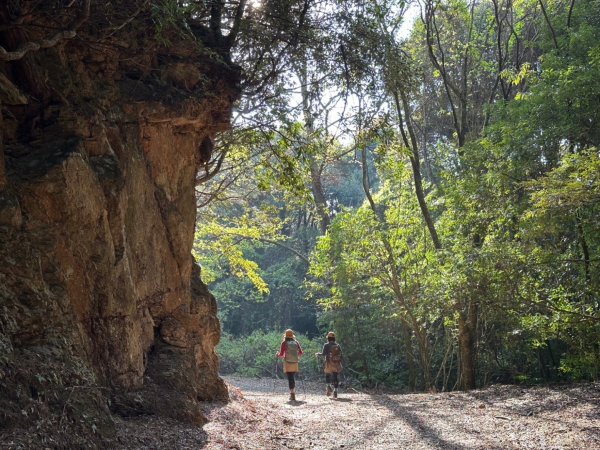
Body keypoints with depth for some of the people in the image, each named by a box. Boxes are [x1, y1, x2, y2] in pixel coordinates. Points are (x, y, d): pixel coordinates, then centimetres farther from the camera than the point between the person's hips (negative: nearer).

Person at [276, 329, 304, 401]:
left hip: (287, 363, -4)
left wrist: (278, 355, 15)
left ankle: (292, 394, -12)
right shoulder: (296, 342, 6)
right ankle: (293, 394, 22)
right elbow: (301, 352, 5)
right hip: (295, 363, 4)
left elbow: (281, 354, -7)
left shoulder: (284, 343, -4)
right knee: (293, 378, 17)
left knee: (290, 379, -4)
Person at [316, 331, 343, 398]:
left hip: (329, 363, -2)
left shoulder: (326, 345, -4)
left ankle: (329, 386, -3)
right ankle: (335, 391, -5)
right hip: (337, 364, 2)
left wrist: (318, 354, 7)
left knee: (328, 375, 17)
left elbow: (324, 354, -12)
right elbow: (340, 355, 6)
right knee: (336, 377, 3)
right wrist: (340, 364, 15)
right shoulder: (338, 345, 7)